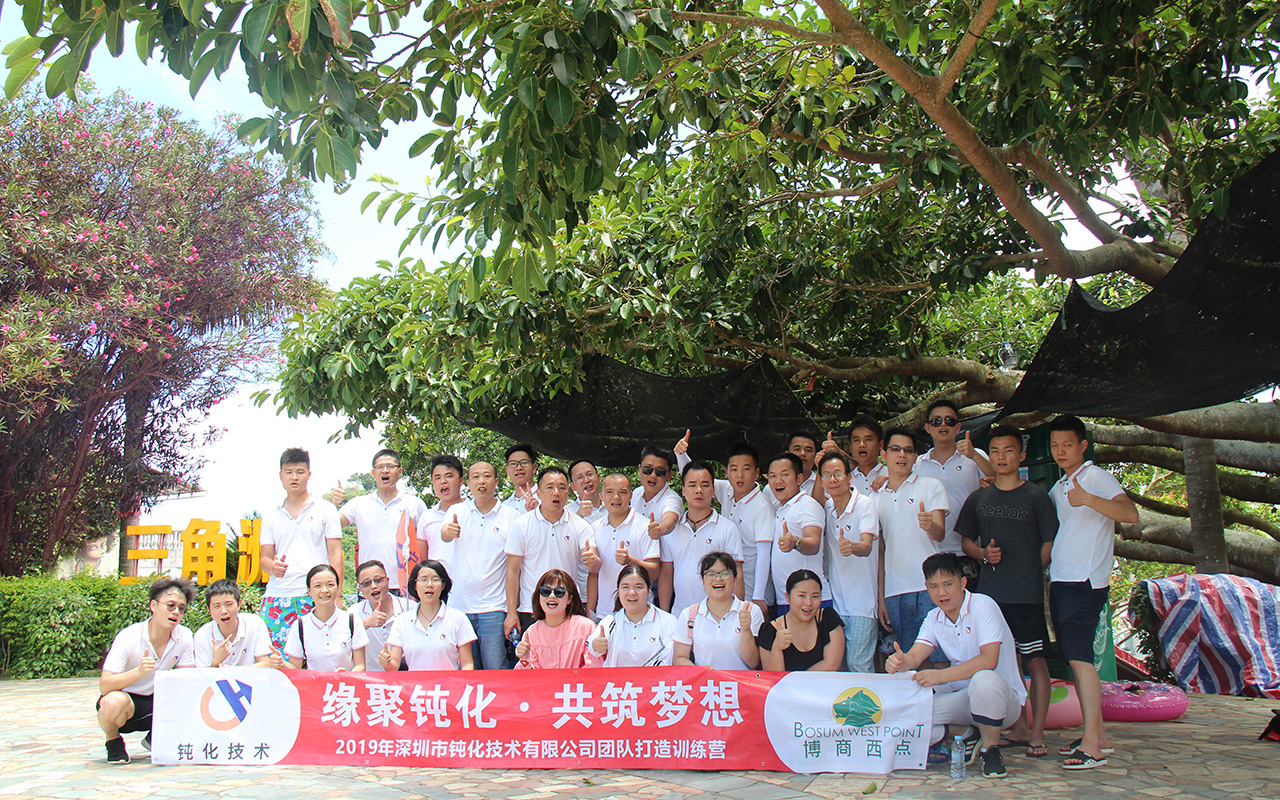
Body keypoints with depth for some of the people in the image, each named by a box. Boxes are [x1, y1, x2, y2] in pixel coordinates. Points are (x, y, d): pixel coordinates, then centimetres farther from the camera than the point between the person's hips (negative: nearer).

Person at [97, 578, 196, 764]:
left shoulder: (184, 636, -9)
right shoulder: (128, 638, -21)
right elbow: (104, 686, -27)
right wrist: (139, 671, -44)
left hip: (156, 700, 4)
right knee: (114, 702, -38)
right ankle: (113, 741, -3)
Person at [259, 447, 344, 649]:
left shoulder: (325, 509, 9)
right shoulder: (272, 515, 17)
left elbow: (335, 554, 5)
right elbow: (264, 558, 15)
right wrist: (273, 567, -10)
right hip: (277, 596, 3)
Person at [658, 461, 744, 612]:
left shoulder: (728, 529, 0)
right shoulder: (671, 529, 9)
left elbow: (736, 576, -3)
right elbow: (666, 574, 12)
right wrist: (663, 616, 7)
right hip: (679, 614, 3)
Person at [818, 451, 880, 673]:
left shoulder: (865, 504, -11)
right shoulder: (826, 507, 6)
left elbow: (867, 546, -24)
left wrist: (851, 546, -46)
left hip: (862, 600, -5)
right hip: (835, 597, 5)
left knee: (858, 665, -7)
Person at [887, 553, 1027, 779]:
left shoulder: (983, 606, -15)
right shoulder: (933, 619, 5)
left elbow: (989, 661, -26)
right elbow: (914, 657, -9)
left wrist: (941, 675, -35)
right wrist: (900, 662, -34)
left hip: (1003, 697, -5)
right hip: (962, 697, 6)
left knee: (984, 680, -41)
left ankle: (991, 749, -14)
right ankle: (966, 735, 7)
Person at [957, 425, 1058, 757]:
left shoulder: (1036, 497, 0)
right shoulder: (978, 499, 10)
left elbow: (1050, 543, 2)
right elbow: (966, 540, 17)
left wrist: (1030, 574, 0)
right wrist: (984, 554, -2)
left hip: (1028, 593, -4)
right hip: (990, 592, 4)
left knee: (1035, 661, -3)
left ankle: (1037, 733, 3)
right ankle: (1019, 726, 20)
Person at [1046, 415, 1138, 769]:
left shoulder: (1096, 477, -4)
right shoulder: (1057, 489, 21)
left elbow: (1130, 513, -19)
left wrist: (1088, 499, -32)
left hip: (1085, 581, -9)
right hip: (1060, 580, 9)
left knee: (1079, 656, -16)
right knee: (1073, 658, 9)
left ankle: (1092, 745, -16)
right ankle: (1099, 736, 17)